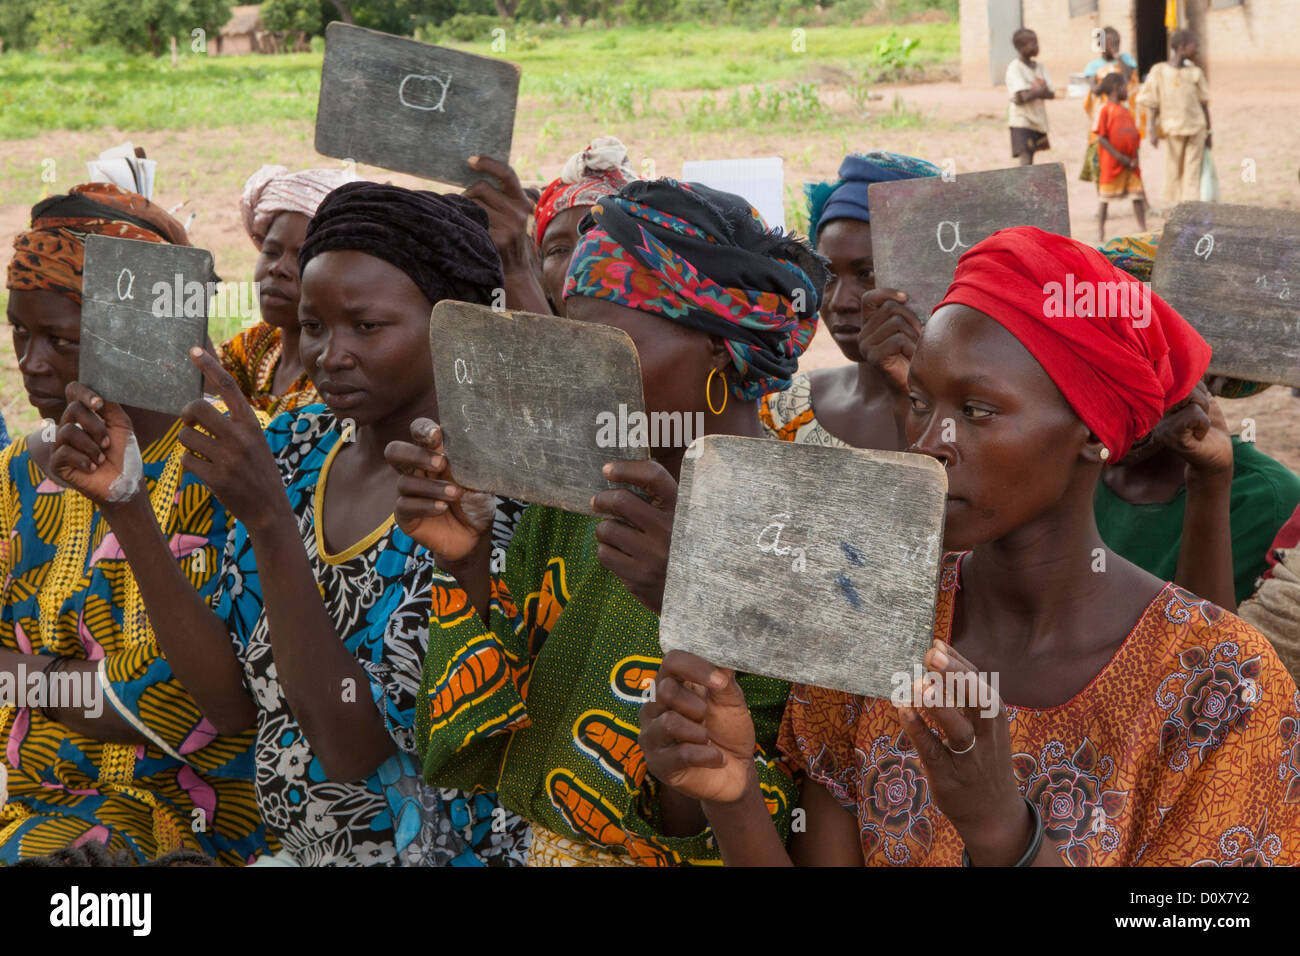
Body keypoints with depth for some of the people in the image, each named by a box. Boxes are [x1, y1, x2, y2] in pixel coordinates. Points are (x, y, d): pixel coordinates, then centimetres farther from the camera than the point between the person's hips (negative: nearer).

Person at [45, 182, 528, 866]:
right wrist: (126, 506, -8)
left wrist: (268, 519, -27)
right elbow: (234, 705, -1)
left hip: (447, 852, -5)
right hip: (300, 849, 5)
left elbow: (353, 749, -21)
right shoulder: (295, 449, 3)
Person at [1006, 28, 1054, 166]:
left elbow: (1051, 94, 2)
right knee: (1025, 160, -17)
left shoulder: (1039, 67, 11)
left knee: (1029, 164, 11)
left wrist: (1033, 93, -16)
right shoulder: (1015, 68, -11)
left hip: (1038, 121, 7)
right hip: (1022, 120, -7)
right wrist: (1040, 91, -8)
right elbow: (1022, 97, -20)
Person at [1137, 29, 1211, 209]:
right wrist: (1153, 131, -7)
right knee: (1174, 170, 6)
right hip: (1173, 129, -2)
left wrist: (1208, 131, 10)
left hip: (1196, 129, 2)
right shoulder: (1159, 72, -4)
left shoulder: (1195, 73, 4)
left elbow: (1204, 104, 9)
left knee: (1193, 171, -2)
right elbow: (1153, 105, -2)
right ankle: (1172, 206, 16)